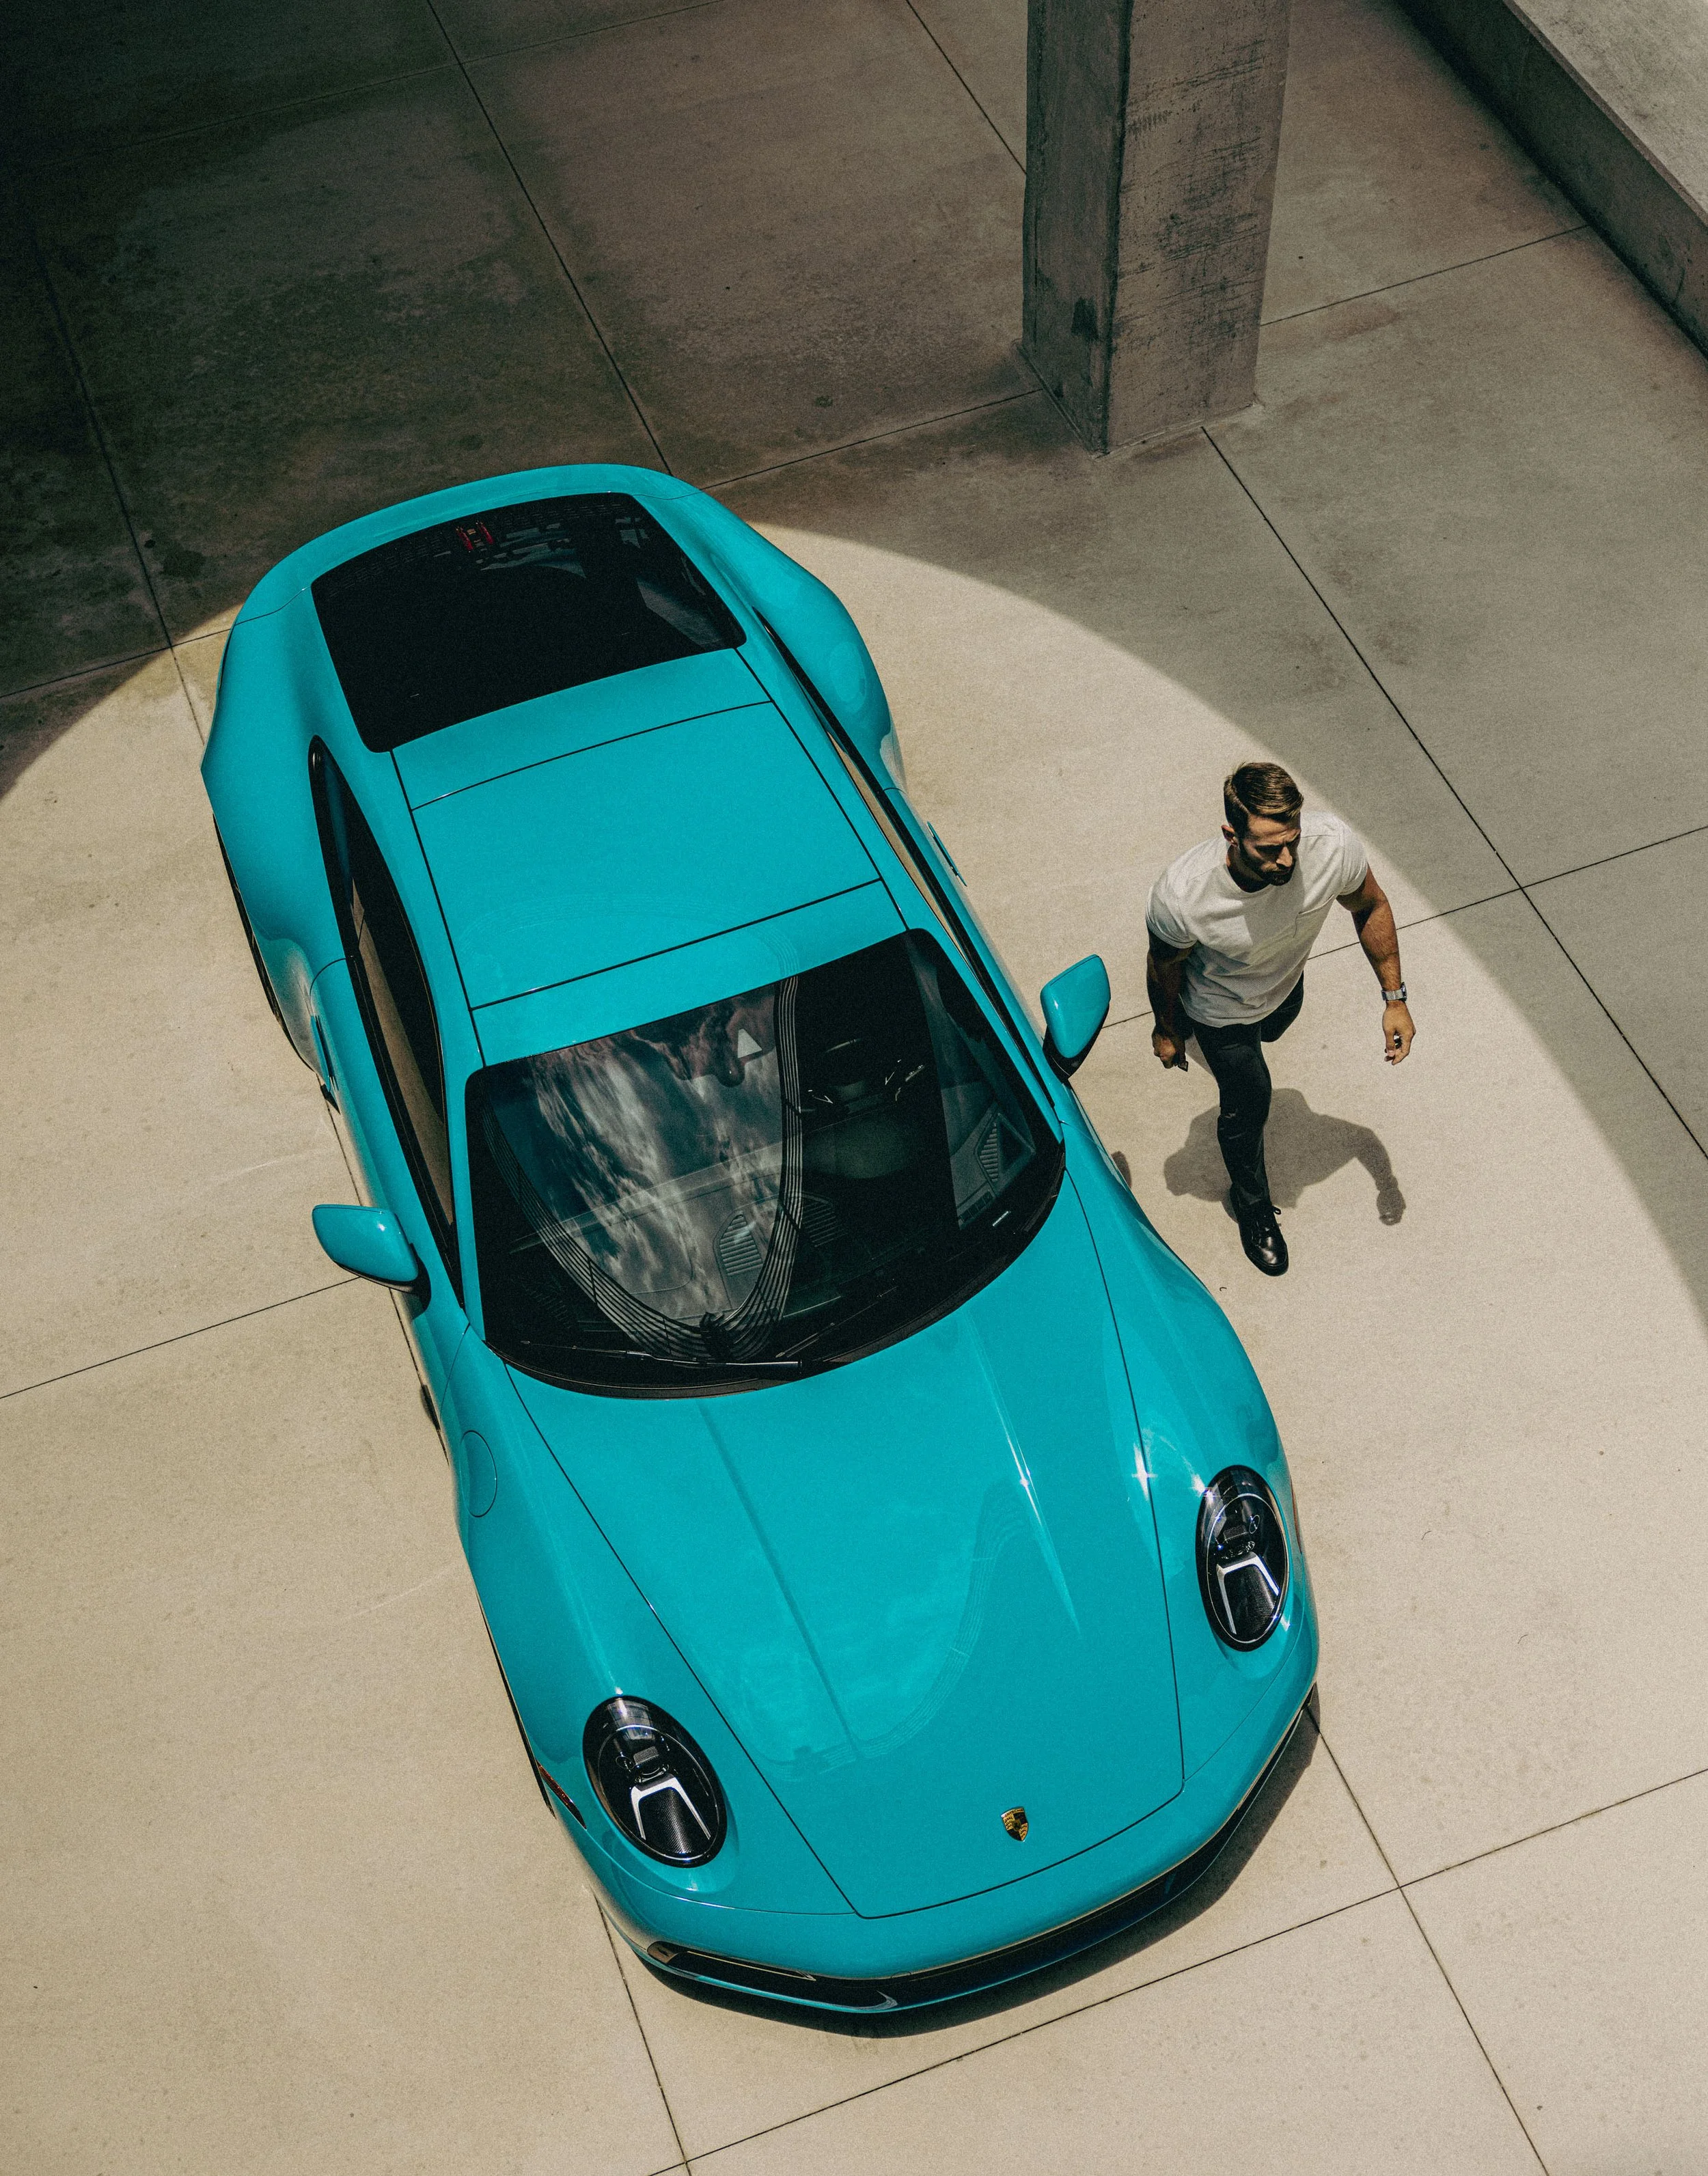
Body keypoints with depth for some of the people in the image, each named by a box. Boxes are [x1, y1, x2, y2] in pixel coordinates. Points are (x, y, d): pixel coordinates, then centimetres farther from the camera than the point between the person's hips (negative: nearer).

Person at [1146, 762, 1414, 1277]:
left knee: (1268, 1033, 36)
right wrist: (1166, 1029, -2)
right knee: (1248, 1105, 18)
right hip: (1222, 1011, -3)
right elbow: (1164, 964, -20)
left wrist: (1394, 998, -10)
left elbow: (1370, 907, -15)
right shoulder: (1181, 896, -45)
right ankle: (1252, 1204, 50)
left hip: (1286, 983, 3)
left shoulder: (1332, 845, -40)